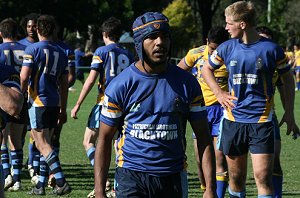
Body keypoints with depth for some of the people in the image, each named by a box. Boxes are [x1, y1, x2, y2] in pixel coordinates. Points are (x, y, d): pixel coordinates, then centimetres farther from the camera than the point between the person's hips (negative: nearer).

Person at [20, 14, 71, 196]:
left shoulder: (33, 49, -7)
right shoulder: (61, 53, 11)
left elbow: (24, 77, -14)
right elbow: (64, 84, 14)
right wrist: (63, 109, 19)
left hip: (38, 101, -6)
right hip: (55, 103, 6)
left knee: (42, 144, -8)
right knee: (45, 143, 13)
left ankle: (61, 182, -19)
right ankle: (41, 184, 14)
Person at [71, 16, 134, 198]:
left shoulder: (102, 51, -3)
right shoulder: (127, 55, 11)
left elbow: (91, 80, -9)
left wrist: (78, 105, -5)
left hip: (105, 102, -5)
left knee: (88, 142, 1)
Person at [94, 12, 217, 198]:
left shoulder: (187, 83, 4)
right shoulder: (120, 85, -2)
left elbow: (203, 137, 6)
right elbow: (105, 139, 2)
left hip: (172, 180, 3)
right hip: (131, 177, -3)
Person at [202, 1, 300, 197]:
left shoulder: (271, 48, -6)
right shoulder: (227, 48, 3)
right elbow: (206, 69, 20)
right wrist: (219, 93, 6)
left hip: (262, 121, -3)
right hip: (233, 120, 3)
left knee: (263, 176, -11)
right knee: (236, 176, 8)